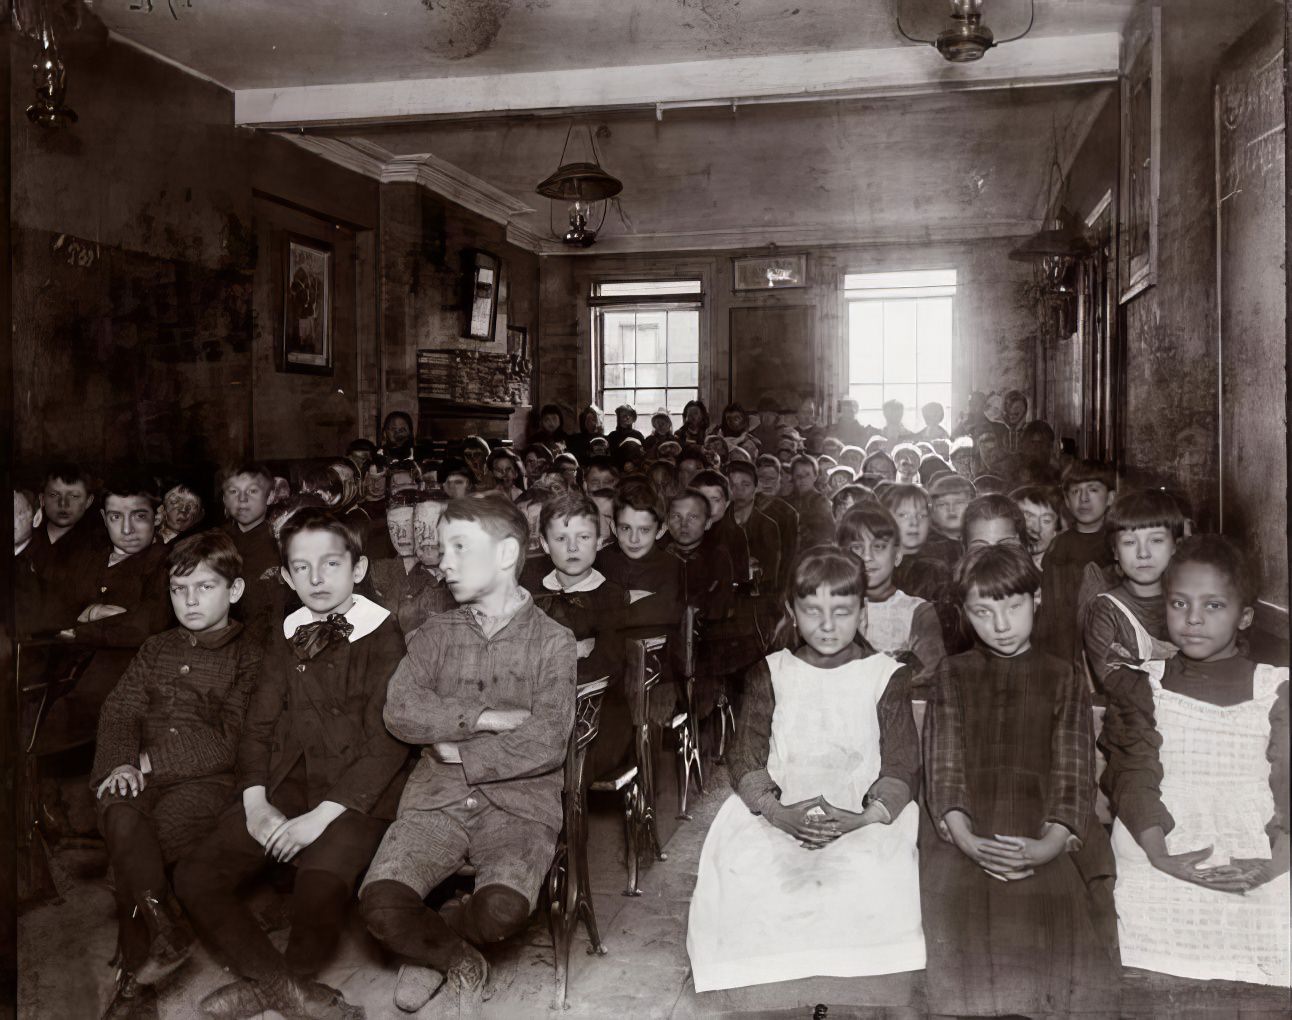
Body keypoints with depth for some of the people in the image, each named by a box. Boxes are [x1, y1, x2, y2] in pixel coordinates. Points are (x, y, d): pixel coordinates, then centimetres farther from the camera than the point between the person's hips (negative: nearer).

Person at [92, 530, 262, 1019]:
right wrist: (122, 763, -10)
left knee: (128, 855, -26)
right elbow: (120, 710, 11)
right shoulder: (156, 650, 23)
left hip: (205, 778, -3)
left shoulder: (247, 656, 6)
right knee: (123, 822, -32)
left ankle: (134, 978, -15)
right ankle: (165, 930, -33)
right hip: (139, 776, 4)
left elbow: (230, 741, -5)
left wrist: (152, 760, -11)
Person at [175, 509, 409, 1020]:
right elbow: (258, 724, 12)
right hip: (284, 786, 6)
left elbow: (387, 743, -12)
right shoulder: (285, 639, 15)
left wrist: (323, 815, -18)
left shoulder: (385, 638, -6)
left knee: (319, 889, -29)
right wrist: (256, 801, -5)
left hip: (354, 796, -6)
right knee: (194, 877, -9)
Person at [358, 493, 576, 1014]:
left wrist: (459, 750, -8)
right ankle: (460, 961, 11)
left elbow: (547, 741, -10)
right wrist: (486, 718, -13)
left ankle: (428, 944, 8)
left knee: (503, 908, -30)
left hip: (518, 801, -2)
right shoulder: (436, 633, 10)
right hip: (437, 798, 3)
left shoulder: (552, 640, 0)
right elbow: (400, 711, -5)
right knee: (381, 902, -23)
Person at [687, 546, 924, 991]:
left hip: (862, 817, -1)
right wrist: (778, 812, -16)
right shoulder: (770, 674, 11)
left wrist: (862, 819, -17)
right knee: (737, 875, -26)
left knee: (874, 876, -29)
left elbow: (902, 766, 2)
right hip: (776, 814, 1)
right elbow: (746, 757, 3)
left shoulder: (884, 676, 8)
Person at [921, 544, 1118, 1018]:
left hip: (1045, 833, 0)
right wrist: (968, 841, -13)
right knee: (969, 940, -20)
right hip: (968, 832, 0)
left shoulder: (1063, 679, 14)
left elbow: (1072, 772, 4)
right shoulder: (952, 675, 15)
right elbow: (943, 766, 4)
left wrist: (1048, 845, -13)